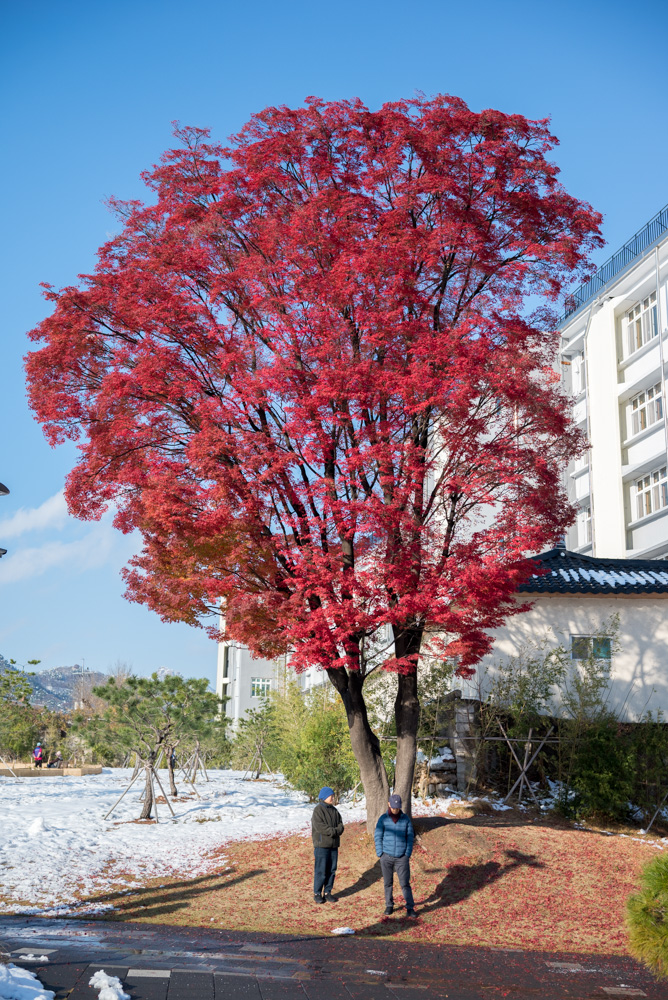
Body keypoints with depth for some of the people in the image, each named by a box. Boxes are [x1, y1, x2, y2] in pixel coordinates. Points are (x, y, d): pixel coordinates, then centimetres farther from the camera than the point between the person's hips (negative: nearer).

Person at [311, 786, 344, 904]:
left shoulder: (334, 810, 15)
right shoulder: (318, 810, -7)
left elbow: (340, 825, 10)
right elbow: (320, 827, -17)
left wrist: (337, 830, -12)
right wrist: (334, 831, -15)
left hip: (334, 845, 6)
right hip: (321, 845, -6)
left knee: (332, 870, 8)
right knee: (320, 870, -4)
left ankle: (328, 892, 17)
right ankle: (317, 893, 6)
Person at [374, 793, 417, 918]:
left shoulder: (406, 819, 1)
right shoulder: (383, 819, -2)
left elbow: (410, 837, 5)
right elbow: (378, 837, 1)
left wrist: (408, 854, -2)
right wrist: (380, 854, -5)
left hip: (402, 857, 0)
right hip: (387, 857, 0)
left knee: (405, 883, -3)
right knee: (388, 883, 8)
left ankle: (410, 908, 1)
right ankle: (389, 906, 20)